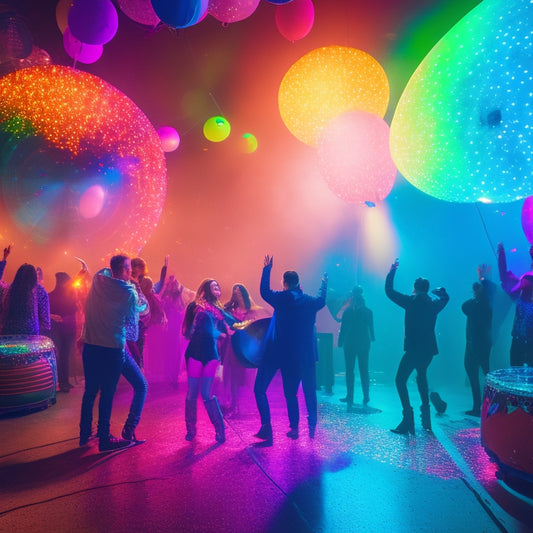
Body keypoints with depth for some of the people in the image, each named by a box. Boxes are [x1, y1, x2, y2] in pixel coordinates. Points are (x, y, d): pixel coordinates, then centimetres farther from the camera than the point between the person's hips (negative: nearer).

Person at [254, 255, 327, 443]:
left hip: (286, 354, -3)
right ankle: (312, 426, 17)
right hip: (307, 355, 3)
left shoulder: (281, 299, -9)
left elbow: (264, 291, 8)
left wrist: (267, 269, 18)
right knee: (309, 390, 12)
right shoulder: (310, 301, 1)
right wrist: (324, 283, 40)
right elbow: (322, 300, 24)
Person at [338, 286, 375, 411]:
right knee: (364, 370, 10)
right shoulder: (368, 312, 0)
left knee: (349, 371, 5)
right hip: (364, 343, 3)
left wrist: (340, 342, 0)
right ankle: (366, 397, 13)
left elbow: (343, 328, -6)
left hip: (350, 343, -2)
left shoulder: (347, 311, -7)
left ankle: (350, 397, 6)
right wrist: (372, 338, 23)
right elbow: (371, 328, 7)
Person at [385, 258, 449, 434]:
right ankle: (425, 418, 28)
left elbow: (389, 291, -3)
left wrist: (392, 272, 6)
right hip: (429, 349, 7)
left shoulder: (411, 301, -7)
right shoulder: (434, 303, 10)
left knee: (400, 380, -4)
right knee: (421, 377, 26)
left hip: (414, 349, -7)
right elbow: (445, 297, 33)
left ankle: (408, 421, -13)